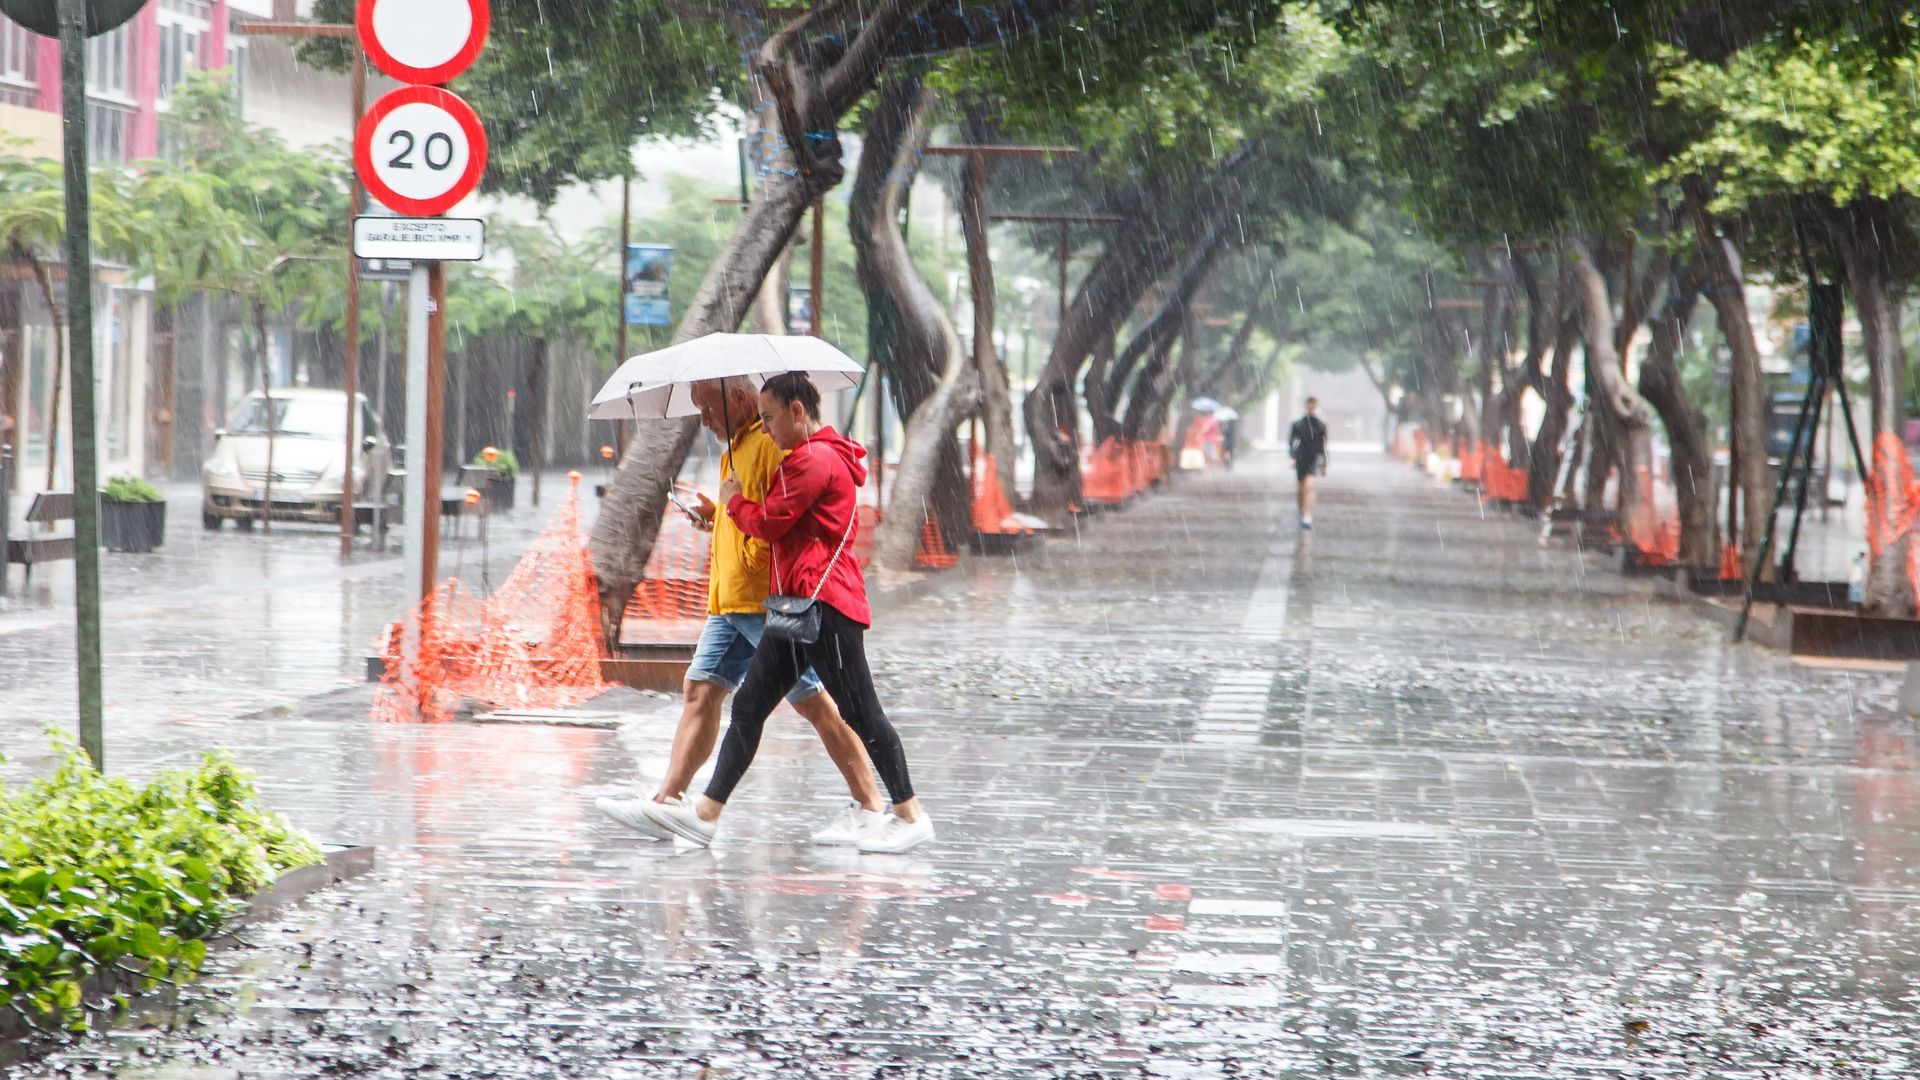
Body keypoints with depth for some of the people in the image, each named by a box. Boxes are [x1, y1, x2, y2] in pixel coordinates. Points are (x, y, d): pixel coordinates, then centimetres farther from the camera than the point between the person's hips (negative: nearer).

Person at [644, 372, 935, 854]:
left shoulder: (815, 460, -13)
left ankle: (911, 816, 1)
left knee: (860, 712, -6)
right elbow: (782, 524, 24)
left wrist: (734, 500, 5)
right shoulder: (807, 458, 23)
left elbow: (768, 524, -13)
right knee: (749, 705, 5)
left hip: (825, 602, -11)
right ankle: (707, 813, 3)